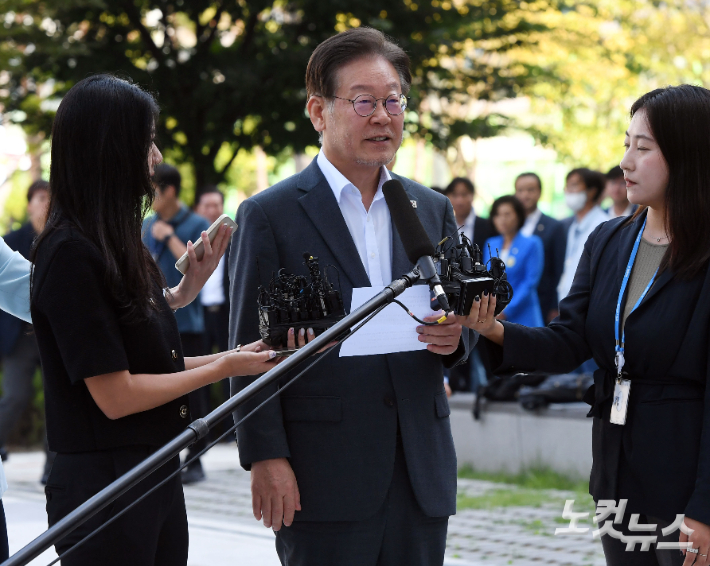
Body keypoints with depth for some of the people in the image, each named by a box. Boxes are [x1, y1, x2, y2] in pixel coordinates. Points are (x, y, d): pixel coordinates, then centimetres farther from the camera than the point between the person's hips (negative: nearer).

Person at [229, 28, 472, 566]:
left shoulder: (433, 210, 13)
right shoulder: (269, 215, -1)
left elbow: (456, 320, 17)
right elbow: (251, 351, -4)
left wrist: (453, 336, -7)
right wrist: (266, 458, -12)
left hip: (421, 476, 5)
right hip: (324, 477, -4)